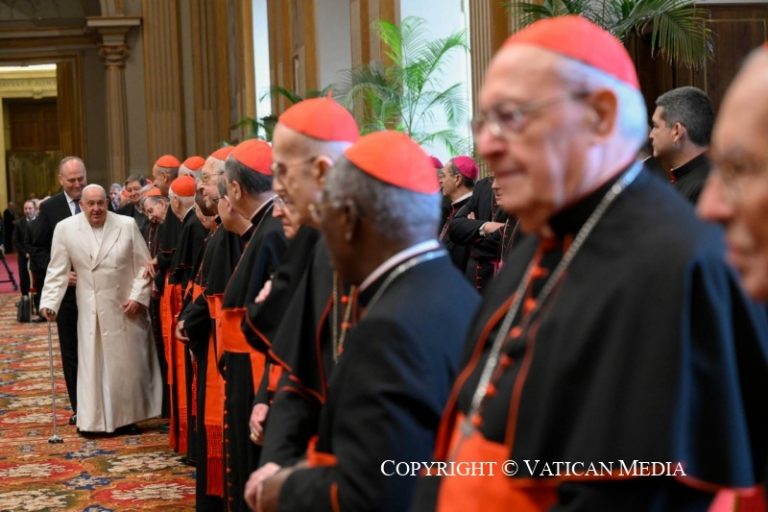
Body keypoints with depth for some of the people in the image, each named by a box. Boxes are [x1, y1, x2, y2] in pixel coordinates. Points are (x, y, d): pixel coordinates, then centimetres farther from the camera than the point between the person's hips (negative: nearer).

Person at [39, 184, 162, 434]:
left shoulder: (127, 225, -4)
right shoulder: (65, 229, -3)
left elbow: (143, 266, -1)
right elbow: (58, 271, -1)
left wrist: (138, 297, -9)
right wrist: (49, 302, -9)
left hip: (126, 308, 0)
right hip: (91, 311, 0)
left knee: (128, 364, 6)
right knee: (93, 365, 3)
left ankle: (127, 417, 19)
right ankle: (94, 420, 11)